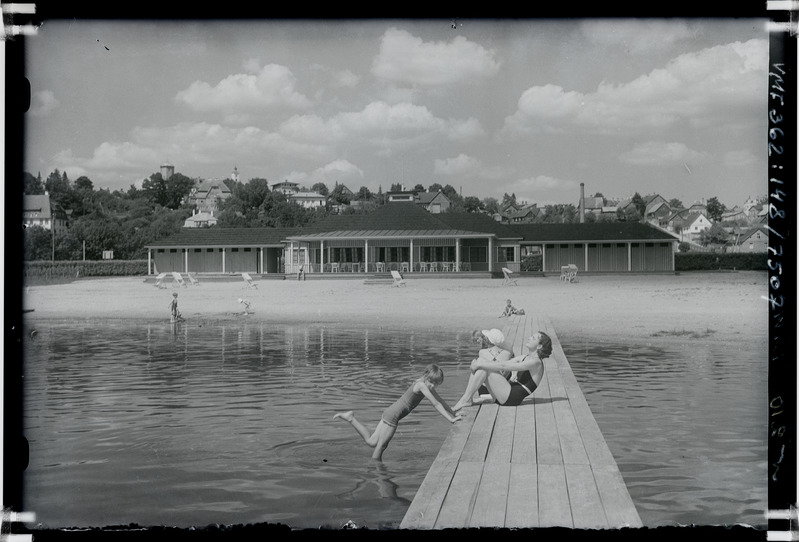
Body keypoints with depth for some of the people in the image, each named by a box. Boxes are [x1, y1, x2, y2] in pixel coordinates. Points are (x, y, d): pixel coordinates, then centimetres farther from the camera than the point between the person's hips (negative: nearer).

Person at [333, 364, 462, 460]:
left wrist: (454, 413, 21)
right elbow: (436, 404, -19)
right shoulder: (421, 385, -18)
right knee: (381, 445, -1)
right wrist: (451, 419, -16)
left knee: (372, 442, 9)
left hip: (390, 412, 10)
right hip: (392, 416, -10)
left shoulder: (427, 384, 11)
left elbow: (440, 400, 22)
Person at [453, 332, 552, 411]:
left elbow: (503, 366, -17)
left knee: (485, 367, -19)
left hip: (512, 397, -9)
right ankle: (466, 397, -13)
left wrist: (481, 364, -15)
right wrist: (478, 363, 3)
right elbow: (502, 364, 17)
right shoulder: (524, 358, 20)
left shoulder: (536, 362, -10)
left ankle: (466, 400, -19)